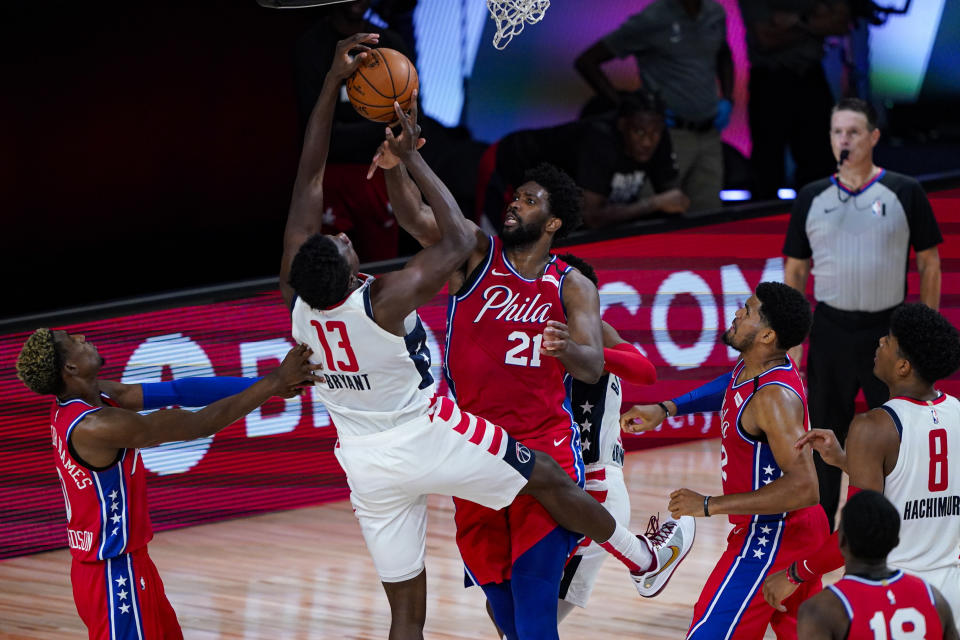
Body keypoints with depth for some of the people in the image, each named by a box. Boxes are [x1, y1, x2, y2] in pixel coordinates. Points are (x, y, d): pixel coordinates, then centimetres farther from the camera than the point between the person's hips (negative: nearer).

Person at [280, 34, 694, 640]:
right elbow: (459, 239, -14)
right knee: (546, 476, 21)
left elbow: (310, 176, -10)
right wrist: (412, 157, -10)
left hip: (366, 464, 5)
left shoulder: (295, 294, -13)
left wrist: (333, 80, -12)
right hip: (428, 435, -5)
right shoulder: (384, 301, -27)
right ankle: (644, 557, 40)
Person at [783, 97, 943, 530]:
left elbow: (929, 264, 2)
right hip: (830, 332, 2)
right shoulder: (812, 198, 6)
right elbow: (795, 272, 10)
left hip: (889, 331, -2)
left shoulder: (904, 193, -1)